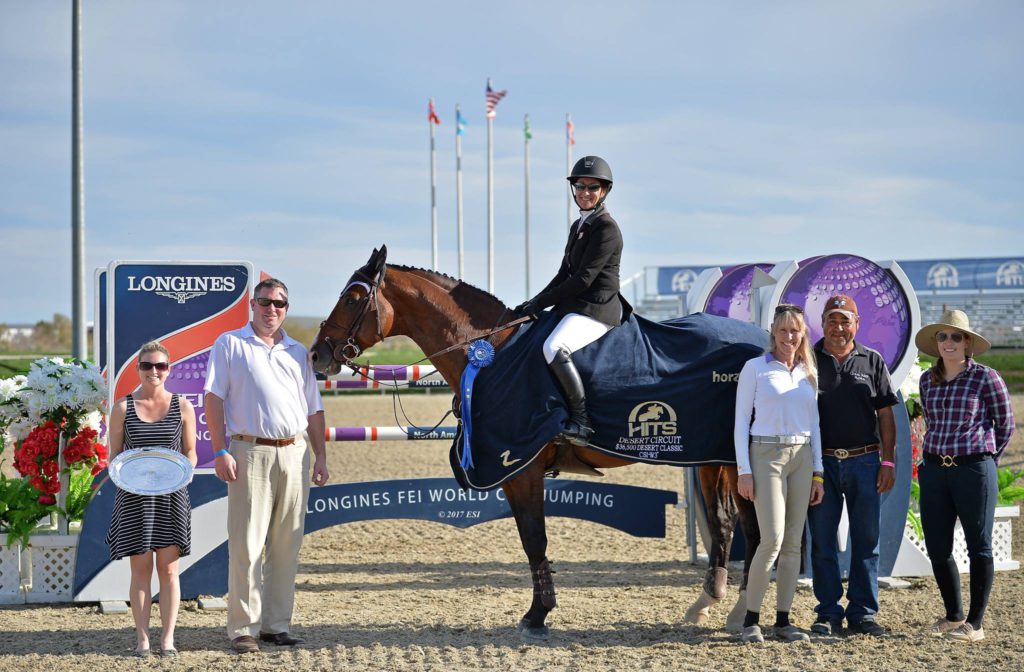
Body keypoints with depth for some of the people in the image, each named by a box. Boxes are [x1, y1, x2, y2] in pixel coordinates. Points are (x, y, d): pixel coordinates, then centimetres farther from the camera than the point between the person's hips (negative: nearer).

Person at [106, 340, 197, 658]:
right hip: (134, 496, 0)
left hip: (171, 494, 0)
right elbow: (114, 454, 6)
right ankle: (142, 637, 8)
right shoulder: (123, 408, 4)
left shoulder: (182, 406, 5)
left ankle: (167, 637, 8)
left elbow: (191, 452, 9)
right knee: (140, 569, 2)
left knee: (168, 569, 2)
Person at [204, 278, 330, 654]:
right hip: (250, 451, -4)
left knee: (287, 546, 6)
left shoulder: (298, 352, 17)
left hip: (294, 454, 4)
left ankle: (277, 624, 13)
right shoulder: (230, 344, 4)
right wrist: (220, 451, -11)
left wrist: (321, 457, 11)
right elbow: (214, 399, -2)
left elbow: (314, 410, 19)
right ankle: (243, 628, 0)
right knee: (246, 545, -5)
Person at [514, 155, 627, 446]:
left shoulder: (606, 229, -12)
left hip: (597, 309, -11)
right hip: (575, 307, 11)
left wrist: (541, 301, -14)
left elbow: (583, 279, -17)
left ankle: (582, 421, -31)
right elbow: (564, 274, 19)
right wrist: (536, 302, 5)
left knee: (554, 348, -34)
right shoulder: (579, 226, 17)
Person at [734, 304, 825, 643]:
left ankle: (783, 621, 8)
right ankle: (751, 619, -4)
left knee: (793, 543, 3)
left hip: (802, 459, 5)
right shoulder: (755, 368, 1)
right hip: (767, 455, -5)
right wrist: (743, 470, -9)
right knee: (772, 539, -14)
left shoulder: (808, 373, 14)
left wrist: (817, 472, 9)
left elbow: (814, 424, 16)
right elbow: (741, 420, -2)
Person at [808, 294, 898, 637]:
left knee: (867, 539, 3)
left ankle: (862, 612, 11)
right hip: (822, 463, -1)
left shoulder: (872, 362, 8)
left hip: (864, 461, 1)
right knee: (822, 541, 2)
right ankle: (828, 613, 10)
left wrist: (888, 461, 1)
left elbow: (885, 414, 9)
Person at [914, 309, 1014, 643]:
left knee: (978, 546, 2)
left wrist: (986, 456, 9)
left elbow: (1005, 424, 3)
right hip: (934, 470, 5)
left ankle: (975, 623, 7)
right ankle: (953, 616, 22)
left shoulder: (985, 378, -6)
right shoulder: (928, 380, 9)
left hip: (974, 470, -5)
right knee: (937, 548, 7)